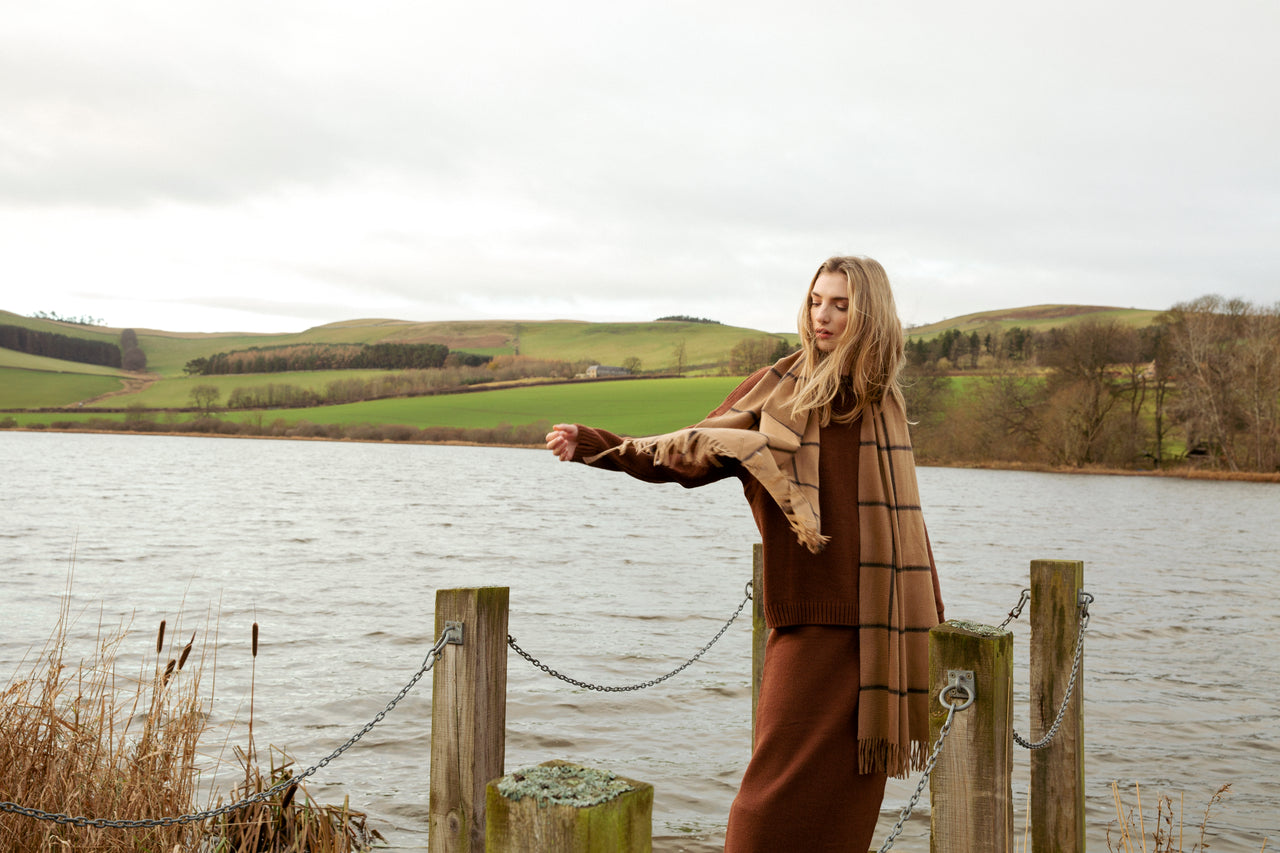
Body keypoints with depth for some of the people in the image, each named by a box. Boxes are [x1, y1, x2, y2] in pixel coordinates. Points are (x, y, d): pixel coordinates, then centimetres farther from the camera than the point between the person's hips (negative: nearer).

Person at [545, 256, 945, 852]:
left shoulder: (883, 399, 9)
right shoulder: (780, 388, 0)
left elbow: (902, 513, 16)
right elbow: (691, 455, -4)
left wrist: (927, 613, 19)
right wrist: (594, 445, -15)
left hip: (875, 623, 3)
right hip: (810, 615, -3)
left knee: (849, 786, 8)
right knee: (784, 781, -4)